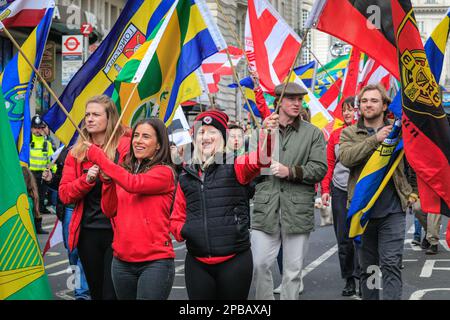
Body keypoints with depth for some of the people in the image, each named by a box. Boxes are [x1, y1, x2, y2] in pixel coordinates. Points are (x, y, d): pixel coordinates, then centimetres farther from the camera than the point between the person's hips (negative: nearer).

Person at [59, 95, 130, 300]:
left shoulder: (127, 146, -5)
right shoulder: (77, 152, 9)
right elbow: (64, 195, 3)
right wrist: (87, 179, -12)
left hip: (117, 231, -5)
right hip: (88, 232, 5)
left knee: (112, 294, -6)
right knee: (96, 292, 16)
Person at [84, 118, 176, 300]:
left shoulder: (164, 172, -5)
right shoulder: (125, 171, 13)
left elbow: (134, 184, -23)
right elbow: (109, 211, 8)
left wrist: (99, 158, -17)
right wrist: (108, 180, -8)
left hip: (155, 261, -6)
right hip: (122, 260, 6)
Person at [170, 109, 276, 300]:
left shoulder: (234, 166, -1)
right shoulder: (187, 176, 10)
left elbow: (258, 160, -23)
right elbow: (177, 218, 16)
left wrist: (266, 135, -44)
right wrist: (183, 230, -7)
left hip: (234, 260, -3)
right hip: (197, 262, 3)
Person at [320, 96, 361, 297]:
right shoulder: (335, 135, 10)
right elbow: (329, 164, 10)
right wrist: (325, 189, 1)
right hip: (339, 190, 3)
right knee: (343, 238, 5)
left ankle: (361, 277, 6)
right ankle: (349, 280, 13)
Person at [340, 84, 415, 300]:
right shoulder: (349, 133, 5)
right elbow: (345, 158, -14)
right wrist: (375, 139, -21)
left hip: (392, 211, -1)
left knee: (391, 265, -7)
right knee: (367, 267, 12)